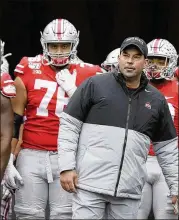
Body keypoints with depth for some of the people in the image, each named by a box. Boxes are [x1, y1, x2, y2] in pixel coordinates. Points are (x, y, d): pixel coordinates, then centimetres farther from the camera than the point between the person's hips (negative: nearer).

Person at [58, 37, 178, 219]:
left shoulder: (156, 100, 12)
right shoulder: (95, 85, 1)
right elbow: (69, 125, 1)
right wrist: (66, 166, -6)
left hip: (129, 190, 3)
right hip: (90, 182, -3)